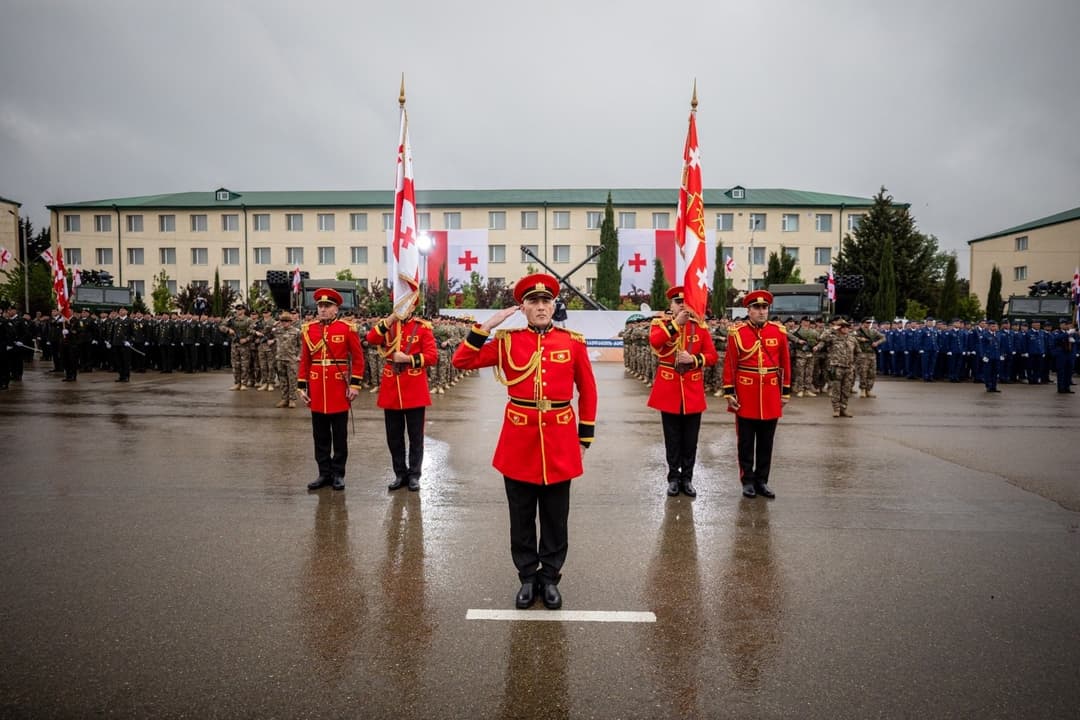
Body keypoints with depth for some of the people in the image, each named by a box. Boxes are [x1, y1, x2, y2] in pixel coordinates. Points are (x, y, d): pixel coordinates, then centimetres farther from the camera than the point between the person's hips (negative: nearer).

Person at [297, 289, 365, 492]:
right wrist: (301, 387, 5)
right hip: (317, 390, 3)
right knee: (320, 435, 10)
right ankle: (324, 473, 20)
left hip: (339, 388, -3)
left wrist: (355, 384, -8)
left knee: (339, 435, 6)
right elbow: (305, 361, 9)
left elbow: (358, 358, -3)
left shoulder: (347, 329, -4)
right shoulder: (308, 329, 6)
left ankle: (338, 474, 16)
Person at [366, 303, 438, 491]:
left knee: (415, 436, 5)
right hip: (391, 391, 3)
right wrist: (391, 319, -15)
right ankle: (400, 473, 23)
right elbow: (371, 339, -12)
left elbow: (433, 356, -9)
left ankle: (414, 475, 17)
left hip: (414, 391, -3)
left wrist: (407, 358, -15)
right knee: (394, 436, 10)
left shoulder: (422, 327, -2)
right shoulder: (387, 325, 8)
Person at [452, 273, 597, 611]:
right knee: (522, 518, 11)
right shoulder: (507, 341, -1)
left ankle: (550, 578, 29)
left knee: (555, 518, 11)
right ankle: (528, 578, 28)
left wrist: (585, 437, 5)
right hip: (519, 438, 0)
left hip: (560, 439, 0)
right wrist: (487, 326, -13)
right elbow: (462, 361, -6)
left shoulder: (573, 342, -1)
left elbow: (588, 391, 6)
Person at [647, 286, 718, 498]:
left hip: (693, 391, 2)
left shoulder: (700, 326, 3)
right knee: (673, 438, 8)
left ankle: (687, 478, 20)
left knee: (690, 439, 8)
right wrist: (675, 323, -23)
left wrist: (694, 359, -17)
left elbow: (712, 356, 0)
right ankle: (673, 477, 20)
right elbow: (654, 342, -24)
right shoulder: (660, 323, -1)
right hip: (668, 389, -1)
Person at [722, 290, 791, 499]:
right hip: (745, 394, -2)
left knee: (766, 442, 10)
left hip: (771, 396, 3)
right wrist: (729, 392, -7)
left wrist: (786, 392, 7)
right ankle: (748, 480, 18)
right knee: (746, 441, 7)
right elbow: (730, 364, -4)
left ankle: (762, 480, 22)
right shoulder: (737, 332, -5)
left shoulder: (779, 332, 3)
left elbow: (785, 363, 7)